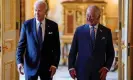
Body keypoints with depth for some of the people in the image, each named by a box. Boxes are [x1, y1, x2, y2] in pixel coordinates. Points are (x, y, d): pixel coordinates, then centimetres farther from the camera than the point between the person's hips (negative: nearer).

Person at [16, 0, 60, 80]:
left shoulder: (53, 26, -1)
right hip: (31, 64, -1)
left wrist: (55, 64, -6)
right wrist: (19, 61, -13)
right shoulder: (27, 25, -3)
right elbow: (21, 44, -1)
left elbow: (56, 47, 2)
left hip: (47, 65, 1)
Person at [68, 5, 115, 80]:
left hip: (99, 71, 1)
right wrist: (71, 67, -3)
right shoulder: (79, 30, 4)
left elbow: (110, 53, 8)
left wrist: (106, 67, -5)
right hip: (82, 70, 0)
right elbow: (72, 52, 6)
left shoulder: (106, 31, 4)